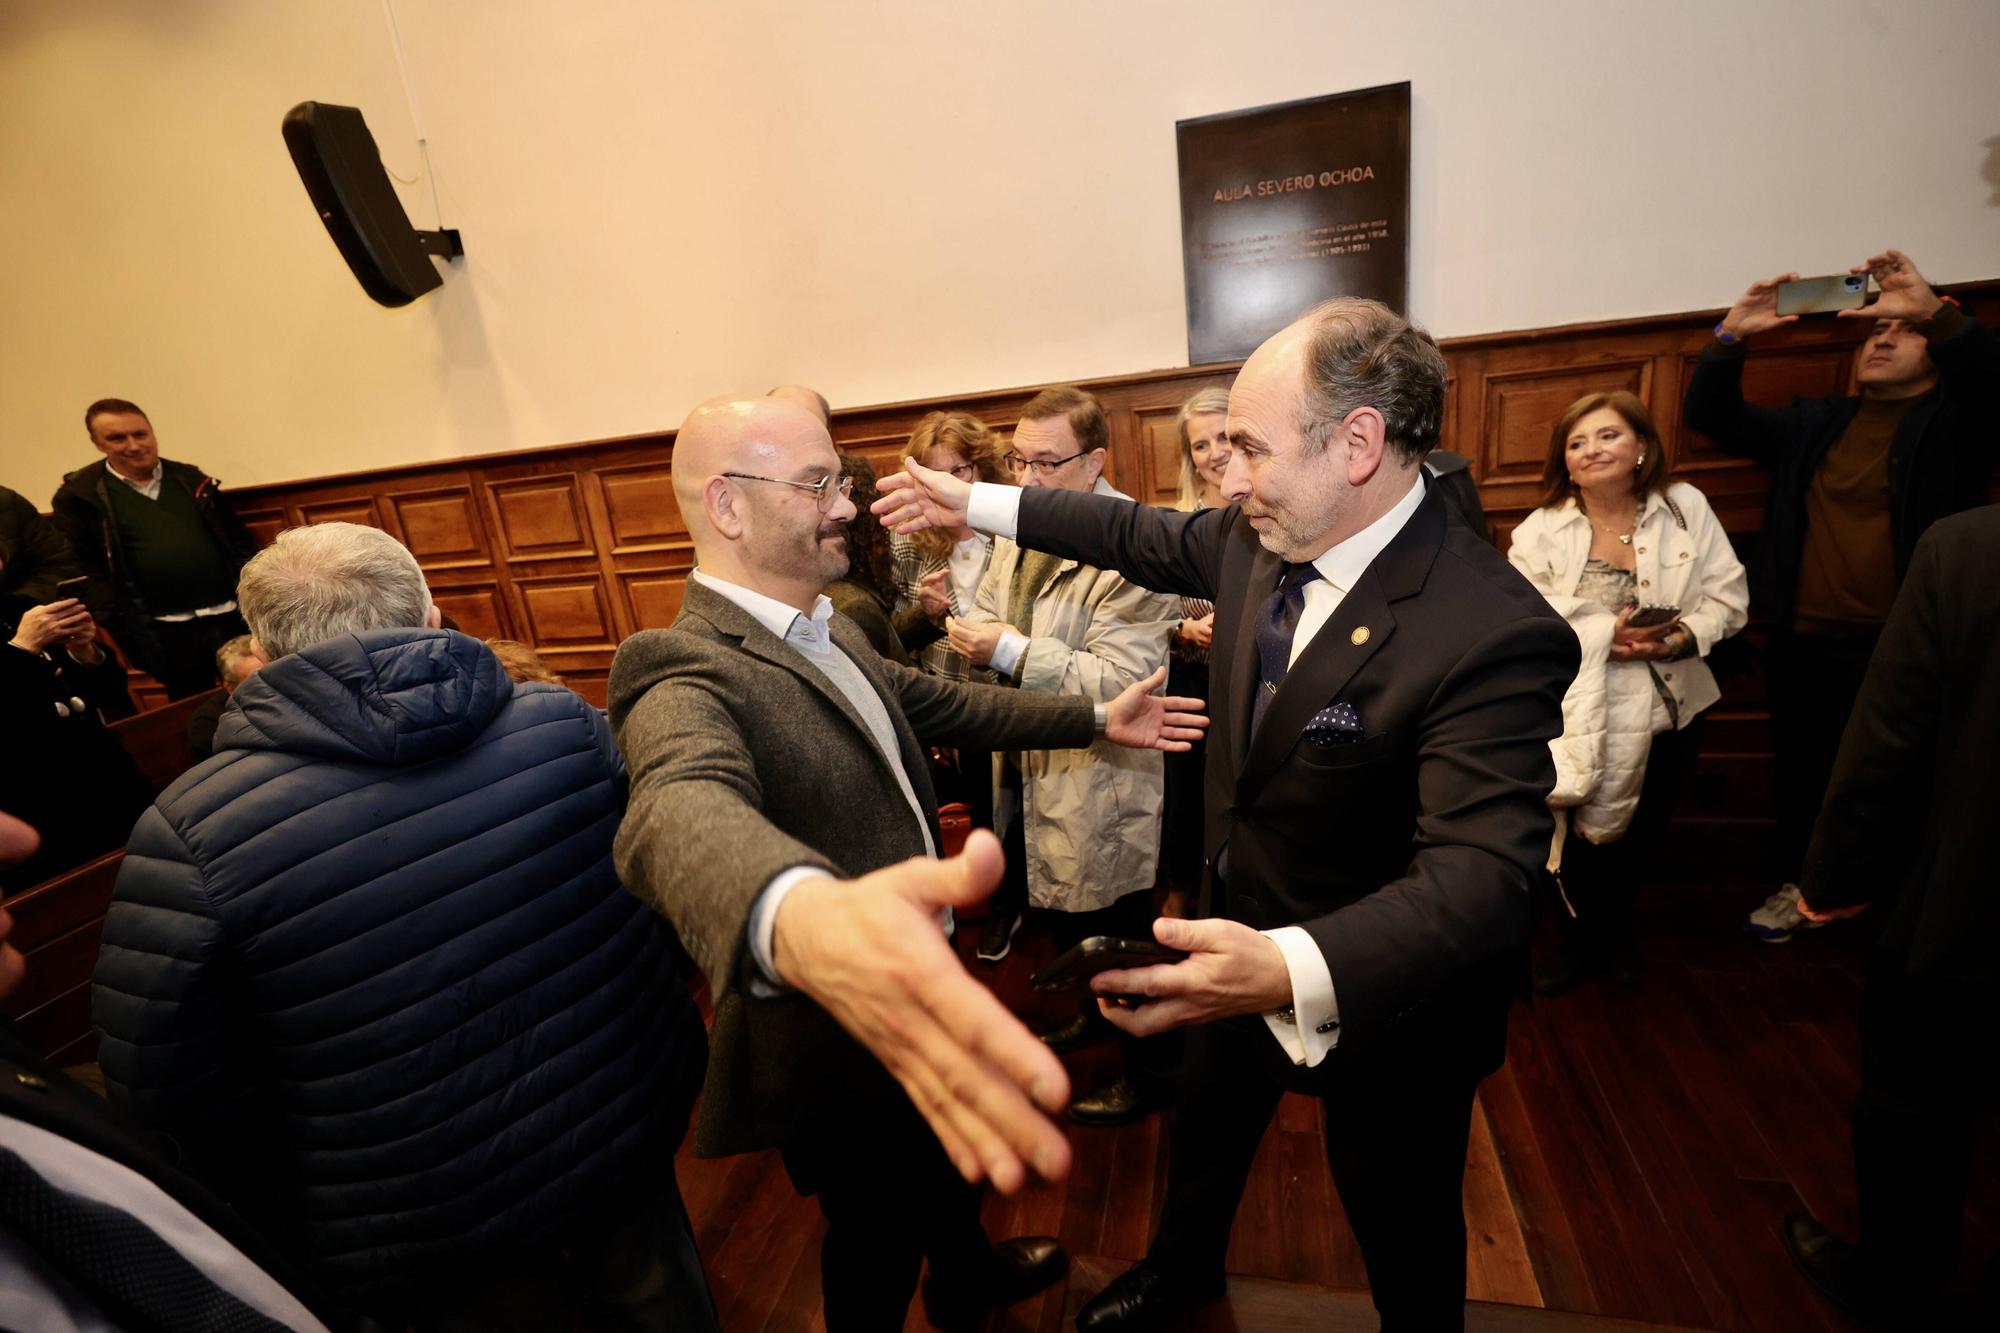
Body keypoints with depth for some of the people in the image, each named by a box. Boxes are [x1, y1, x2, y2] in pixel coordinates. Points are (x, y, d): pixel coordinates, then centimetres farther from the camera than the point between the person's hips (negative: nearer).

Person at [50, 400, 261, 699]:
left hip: (232, 617, 3)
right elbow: (83, 570, -2)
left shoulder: (191, 479, 11)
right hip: (166, 633, -2)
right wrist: (122, 626, -12)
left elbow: (240, 541, 13)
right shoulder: (79, 496, 2)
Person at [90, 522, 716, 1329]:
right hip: (635, 1124, 2)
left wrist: (298, 1219, 5)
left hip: (438, 1234, -1)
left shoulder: (193, 828, -20)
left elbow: (167, 1098, -13)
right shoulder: (562, 720, -15)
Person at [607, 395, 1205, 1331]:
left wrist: (1096, 719, 14)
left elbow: (940, 702, 12)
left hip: (910, 985, 9)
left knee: (946, 1159, 33)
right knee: (877, 1234, 20)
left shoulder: (832, 630, 1)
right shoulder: (683, 670, -29)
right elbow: (686, 808, -50)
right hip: (838, 1046, -9)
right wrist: (811, 921, -73)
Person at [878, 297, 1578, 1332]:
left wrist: (1292, 971, -53)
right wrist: (974, 503, 10)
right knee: (1205, 1129, 31)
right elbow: (1145, 537, 5)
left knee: (1401, 1218, 24)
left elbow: (1481, 874, -37)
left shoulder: (1494, 634, -33)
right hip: (1238, 939, 7)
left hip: (1377, 994, -6)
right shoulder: (1264, 537, -11)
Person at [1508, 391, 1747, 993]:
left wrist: (1684, 637, -20)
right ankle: (1576, 935, 39)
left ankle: (1615, 929, 49)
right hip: (1578, 717, -3)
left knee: (1641, 836, 21)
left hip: (1669, 711, 3)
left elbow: (1729, 597, -2)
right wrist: (1605, 636, -26)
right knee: (1578, 837, 11)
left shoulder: (1686, 507, -2)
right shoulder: (1541, 530, -11)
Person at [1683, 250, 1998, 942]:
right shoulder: (1814, 423, 13)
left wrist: (1935, 310, -33)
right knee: (1803, 774, 14)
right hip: (1804, 645, 3)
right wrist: (1730, 335, -7)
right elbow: (1709, 414, 9)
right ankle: (1797, 888, 31)